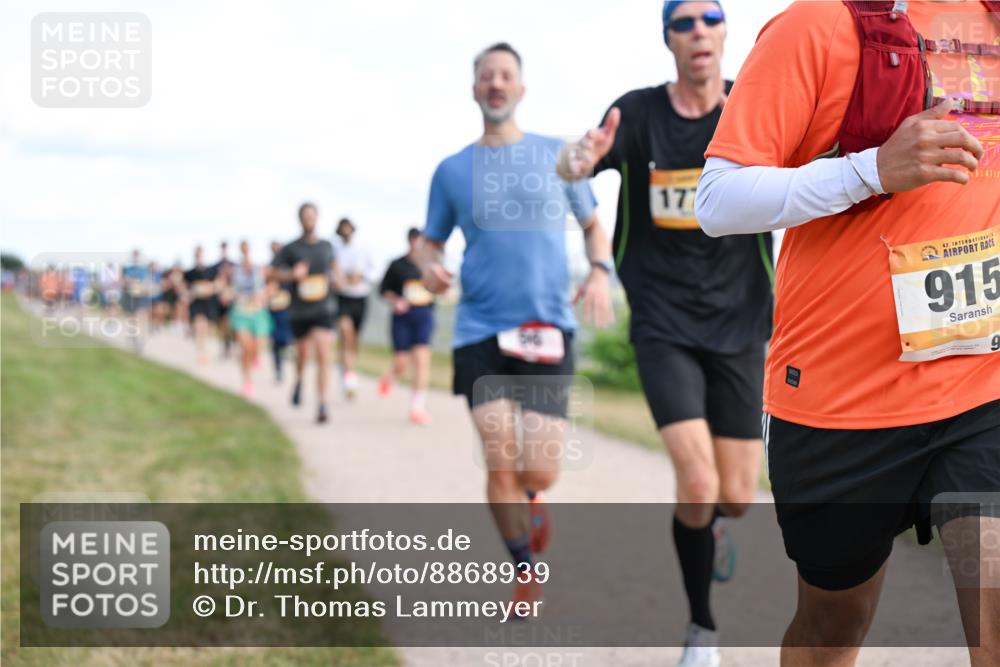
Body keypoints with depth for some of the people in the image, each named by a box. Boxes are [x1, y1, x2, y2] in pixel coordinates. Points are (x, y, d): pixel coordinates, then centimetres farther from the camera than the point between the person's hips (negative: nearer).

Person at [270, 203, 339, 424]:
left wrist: (333, 277, 4)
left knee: (324, 356, -14)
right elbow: (274, 273, -2)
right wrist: (292, 275, -19)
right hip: (299, 310, 0)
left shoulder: (326, 246, 8)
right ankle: (299, 380, 49)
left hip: (323, 308, 0)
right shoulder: (290, 249, 0)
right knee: (303, 354, 14)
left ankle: (323, 405, -15)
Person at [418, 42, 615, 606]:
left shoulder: (557, 154, 8)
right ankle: (528, 575, 16)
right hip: (480, 330, 1)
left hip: (549, 326, 0)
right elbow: (431, 242, 17)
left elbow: (594, 225, 16)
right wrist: (430, 266, -7)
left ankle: (529, 500, 33)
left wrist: (600, 273, -4)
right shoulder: (453, 169, 9)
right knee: (501, 464, -7)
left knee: (541, 471, -6)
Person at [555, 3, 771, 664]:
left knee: (737, 499, 3)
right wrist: (579, 158, -44)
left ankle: (713, 522, 43)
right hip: (664, 327, -1)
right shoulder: (639, 112, -5)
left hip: (738, 324, 1)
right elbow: (573, 164, -19)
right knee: (697, 485, -15)